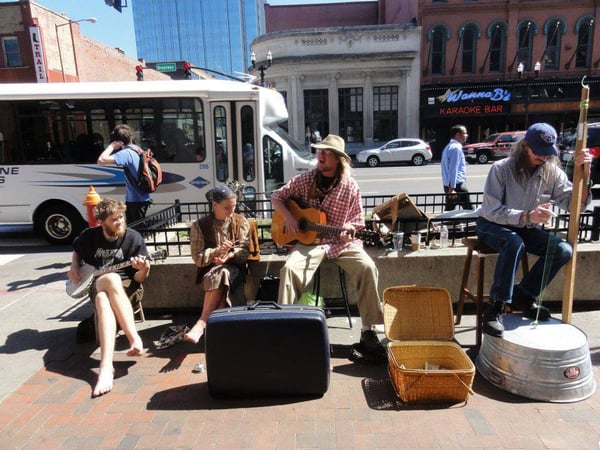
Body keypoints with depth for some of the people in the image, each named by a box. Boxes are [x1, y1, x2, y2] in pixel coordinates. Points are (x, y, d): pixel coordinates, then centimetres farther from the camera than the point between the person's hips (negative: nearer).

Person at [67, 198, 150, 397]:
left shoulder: (133, 238, -8)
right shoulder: (89, 236, -1)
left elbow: (139, 279, -6)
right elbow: (77, 251, 24)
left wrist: (143, 270, -29)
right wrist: (74, 267, 4)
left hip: (125, 285, -1)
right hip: (96, 286, 2)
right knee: (103, 301, -38)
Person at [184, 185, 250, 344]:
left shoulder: (241, 221, 7)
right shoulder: (200, 225, 2)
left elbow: (244, 250, 0)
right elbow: (198, 258, -2)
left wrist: (229, 256, -21)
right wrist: (217, 251, -20)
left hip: (234, 267, 0)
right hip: (210, 270, 1)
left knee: (220, 274, -35)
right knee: (216, 278, -35)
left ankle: (202, 323, -36)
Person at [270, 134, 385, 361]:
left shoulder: (350, 186, 1)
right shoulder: (304, 180, 3)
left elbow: (357, 220, 8)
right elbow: (277, 197, 12)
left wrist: (348, 228, -15)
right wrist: (288, 217, -6)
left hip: (342, 243, 0)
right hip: (310, 241, 1)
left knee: (367, 268, -26)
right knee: (289, 269, -29)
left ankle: (368, 330, -14)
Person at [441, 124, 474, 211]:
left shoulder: (449, 147, 17)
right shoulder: (456, 148, -14)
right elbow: (453, 170, -21)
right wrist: (452, 188, -23)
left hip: (449, 185, 10)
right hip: (457, 185, -10)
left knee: (449, 210, 10)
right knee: (469, 209, -1)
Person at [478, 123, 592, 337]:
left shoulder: (553, 173, -2)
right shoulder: (501, 168, -15)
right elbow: (492, 211, -23)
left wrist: (584, 174, -22)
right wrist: (526, 216, -37)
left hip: (527, 229, 5)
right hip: (492, 226, -5)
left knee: (563, 249, -18)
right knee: (514, 243, -37)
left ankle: (523, 296, -2)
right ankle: (496, 306, -28)